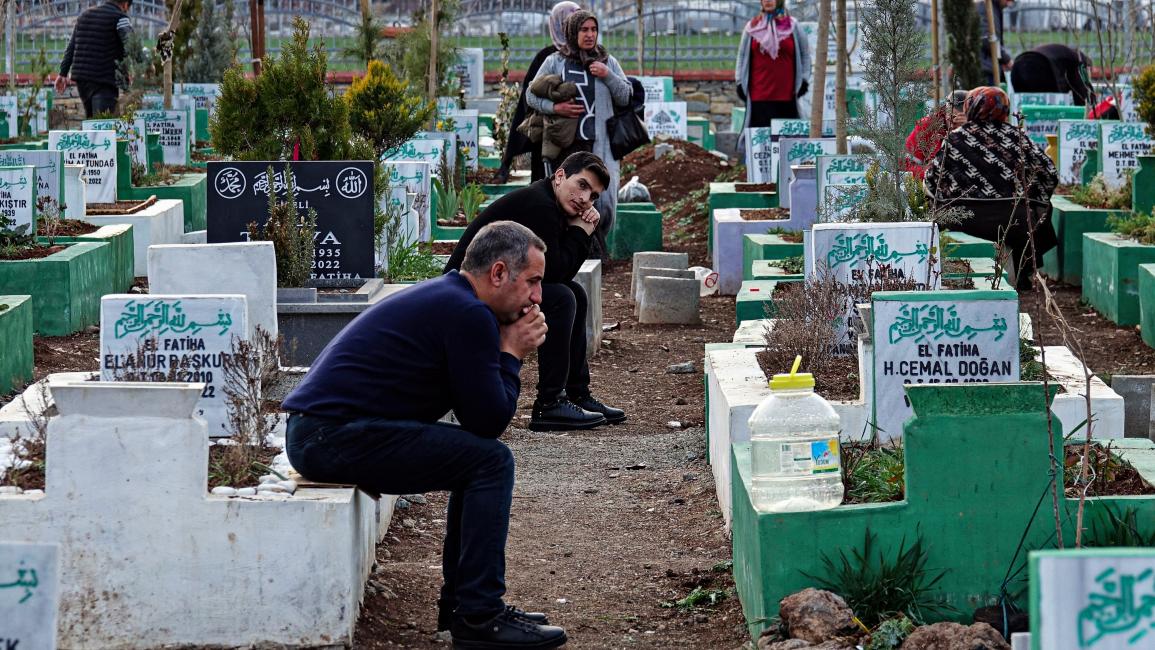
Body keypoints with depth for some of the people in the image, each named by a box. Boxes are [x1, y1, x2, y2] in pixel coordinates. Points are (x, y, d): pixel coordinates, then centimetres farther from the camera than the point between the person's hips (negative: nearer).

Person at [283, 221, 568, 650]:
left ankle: (461, 602, 19)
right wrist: (510, 353, 1)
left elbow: (474, 414, 21)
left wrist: (508, 352, 9)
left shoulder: (447, 297, 19)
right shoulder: (468, 314, -13)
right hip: (334, 435, -11)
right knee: (491, 461, -11)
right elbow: (488, 419, -12)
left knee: (477, 454, 18)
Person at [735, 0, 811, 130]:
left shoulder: (792, 25, 7)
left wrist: (804, 79, 4)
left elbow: (805, 54, 12)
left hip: (786, 95, 0)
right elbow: (742, 55, 14)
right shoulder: (752, 26, 10)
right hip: (759, 94, 0)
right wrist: (740, 82, 7)